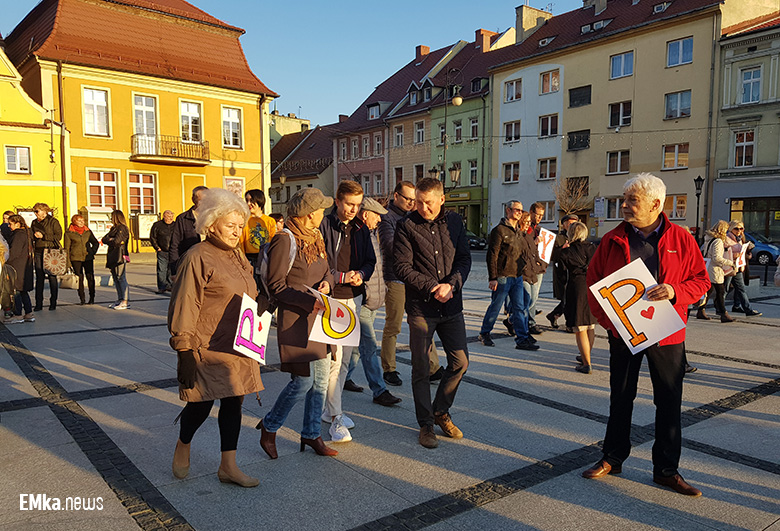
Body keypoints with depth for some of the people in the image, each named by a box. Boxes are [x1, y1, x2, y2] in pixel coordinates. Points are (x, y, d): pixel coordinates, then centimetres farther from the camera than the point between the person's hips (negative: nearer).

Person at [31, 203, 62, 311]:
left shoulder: (53, 221, -1)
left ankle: (53, 302, 7)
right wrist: (34, 236, -1)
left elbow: (58, 236, -8)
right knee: (39, 277, 2)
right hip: (39, 252, 4)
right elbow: (32, 237, 21)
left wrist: (43, 236, -12)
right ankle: (38, 303, 5)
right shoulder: (34, 223, 15)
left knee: (52, 277, 0)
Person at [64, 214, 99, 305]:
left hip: (88, 257, 2)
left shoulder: (88, 231, 10)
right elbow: (67, 248, 2)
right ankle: (82, 299, 5)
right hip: (76, 258, -2)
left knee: (90, 277, -3)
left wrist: (92, 252, 7)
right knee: (80, 278, -2)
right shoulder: (69, 233, 2)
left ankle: (92, 298, 5)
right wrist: (68, 262, -2)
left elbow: (96, 243, 21)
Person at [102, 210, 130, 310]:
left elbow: (116, 242, -17)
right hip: (113, 257, 9)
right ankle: (119, 300, 17)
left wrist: (108, 240, 2)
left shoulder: (122, 228, -8)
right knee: (116, 279, 11)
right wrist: (111, 240, -6)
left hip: (120, 257, -9)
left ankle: (125, 302, -11)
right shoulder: (113, 228, 20)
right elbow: (104, 239, 14)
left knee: (121, 278, -11)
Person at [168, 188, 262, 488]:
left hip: (238, 347, 8)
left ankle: (228, 467, 23)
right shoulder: (197, 258, -14)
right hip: (208, 348, -7)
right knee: (202, 404, 3)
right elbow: (184, 309, -15)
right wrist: (184, 353, -17)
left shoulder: (237, 255, 12)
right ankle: (183, 448, 35)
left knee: (233, 402, 10)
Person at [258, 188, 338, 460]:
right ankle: (269, 426, 18)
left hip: (318, 316, 8)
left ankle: (311, 433, 27)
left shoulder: (316, 238, 13)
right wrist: (308, 301, -21)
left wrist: (326, 282, -3)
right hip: (295, 319, -8)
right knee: (304, 380, -6)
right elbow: (276, 285, -14)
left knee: (321, 378, 11)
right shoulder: (285, 241, -13)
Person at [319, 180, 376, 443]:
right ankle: (335, 418, -2)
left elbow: (371, 260, 15)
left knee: (346, 357, 12)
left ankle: (330, 408, 27)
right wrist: (336, 276, -19)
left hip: (354, 298, 6)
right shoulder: (323, 226, -7)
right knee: (334, 357, -10)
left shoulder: (361, 229, 10)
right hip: (330, 298, -6)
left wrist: (361, 274, -6)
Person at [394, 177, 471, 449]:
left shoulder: (454, 222, 6)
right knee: (421, 368, 3)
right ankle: (426, 424, 20)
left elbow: (465, 259, 5)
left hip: (452, 305, 4)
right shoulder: (406, 226, -5)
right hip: (420, 307, -3)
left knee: (460, 362, 6)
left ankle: (440, 411, 28)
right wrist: (431, 288, -16)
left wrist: (451, 285, -12)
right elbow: (402, 267, -9)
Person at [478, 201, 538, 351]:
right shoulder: (499, 229, -10)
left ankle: (522, 339, 8)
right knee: (495, 307, 4)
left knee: (520, 308, 4)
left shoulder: (518, 231, 16)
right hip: (502, 277, -7)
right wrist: (492, 278, -17)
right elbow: (492, 255, -13)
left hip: (517, 277, 7)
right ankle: (484, 333, 21)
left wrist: (522, 271, 19)